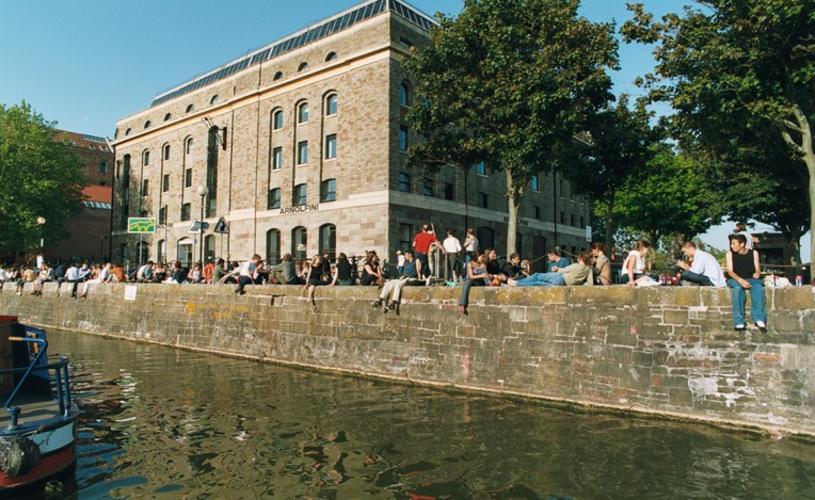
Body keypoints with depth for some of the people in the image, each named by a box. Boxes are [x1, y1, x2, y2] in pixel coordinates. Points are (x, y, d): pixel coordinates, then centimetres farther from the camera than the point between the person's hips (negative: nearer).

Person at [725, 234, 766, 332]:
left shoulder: (754, 253, 7)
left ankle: (759, 319, -37)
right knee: (737, 288, -37)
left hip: (751, 279, 2)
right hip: (735, 280, -1)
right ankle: (739, 322, -39)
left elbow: (757, 270, 5)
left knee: (758, 286, -34)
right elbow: (730, 271, -7)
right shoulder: (730, 254, 3)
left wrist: (757, 273, -21)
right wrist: (740, 280, -26)